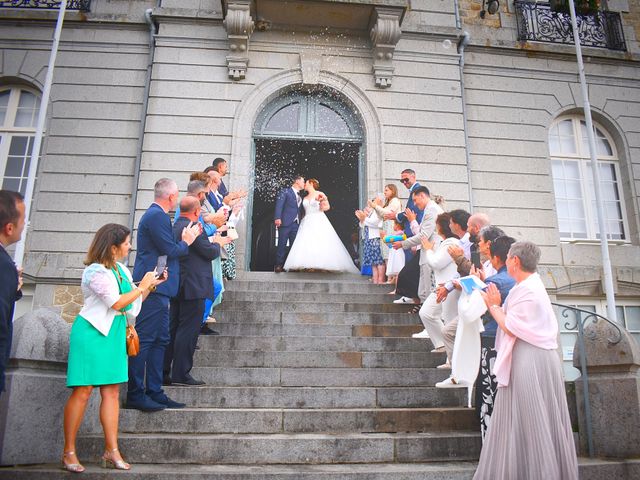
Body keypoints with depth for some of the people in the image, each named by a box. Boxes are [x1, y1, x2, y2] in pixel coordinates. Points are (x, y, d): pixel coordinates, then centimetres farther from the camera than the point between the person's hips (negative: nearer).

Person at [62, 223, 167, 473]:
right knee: (83, 391, -4)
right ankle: (69, 452, 8)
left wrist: (151, 284, 8)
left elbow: (133, 304, 18)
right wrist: (142, 286, -9)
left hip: (114, 333, 8)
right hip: (92, 333, -8)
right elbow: (117, 303, -18)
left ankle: (112, 452, 9)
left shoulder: (121, 270, 11)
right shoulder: (96, 271, -13)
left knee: (111, 391, 5)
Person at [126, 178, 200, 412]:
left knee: (160, 340, 12)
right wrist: (186, 242, 2)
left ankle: (154, 392, 17)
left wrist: (184, 240, 10)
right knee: (145, 340, -6)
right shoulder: (157, 216, -12)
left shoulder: (155, 214, 20)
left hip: (157, 289, 11)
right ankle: (135, 394, 1)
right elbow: (170, 250, -16)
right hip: (154, 288, -11)